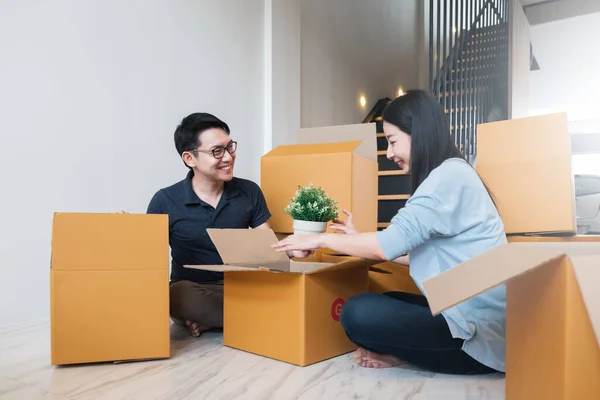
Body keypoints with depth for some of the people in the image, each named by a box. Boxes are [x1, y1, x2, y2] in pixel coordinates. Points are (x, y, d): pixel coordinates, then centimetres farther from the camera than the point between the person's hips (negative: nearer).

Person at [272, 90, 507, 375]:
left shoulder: (450, 175, -17)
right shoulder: (445, 176, 14)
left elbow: (391, 244, -21)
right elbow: (406, 247, 13)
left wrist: (322, 239, -9)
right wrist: (359, 240, 13)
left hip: (478, 326, -10)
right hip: (467, 311, 10)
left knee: (359, 313, -17)